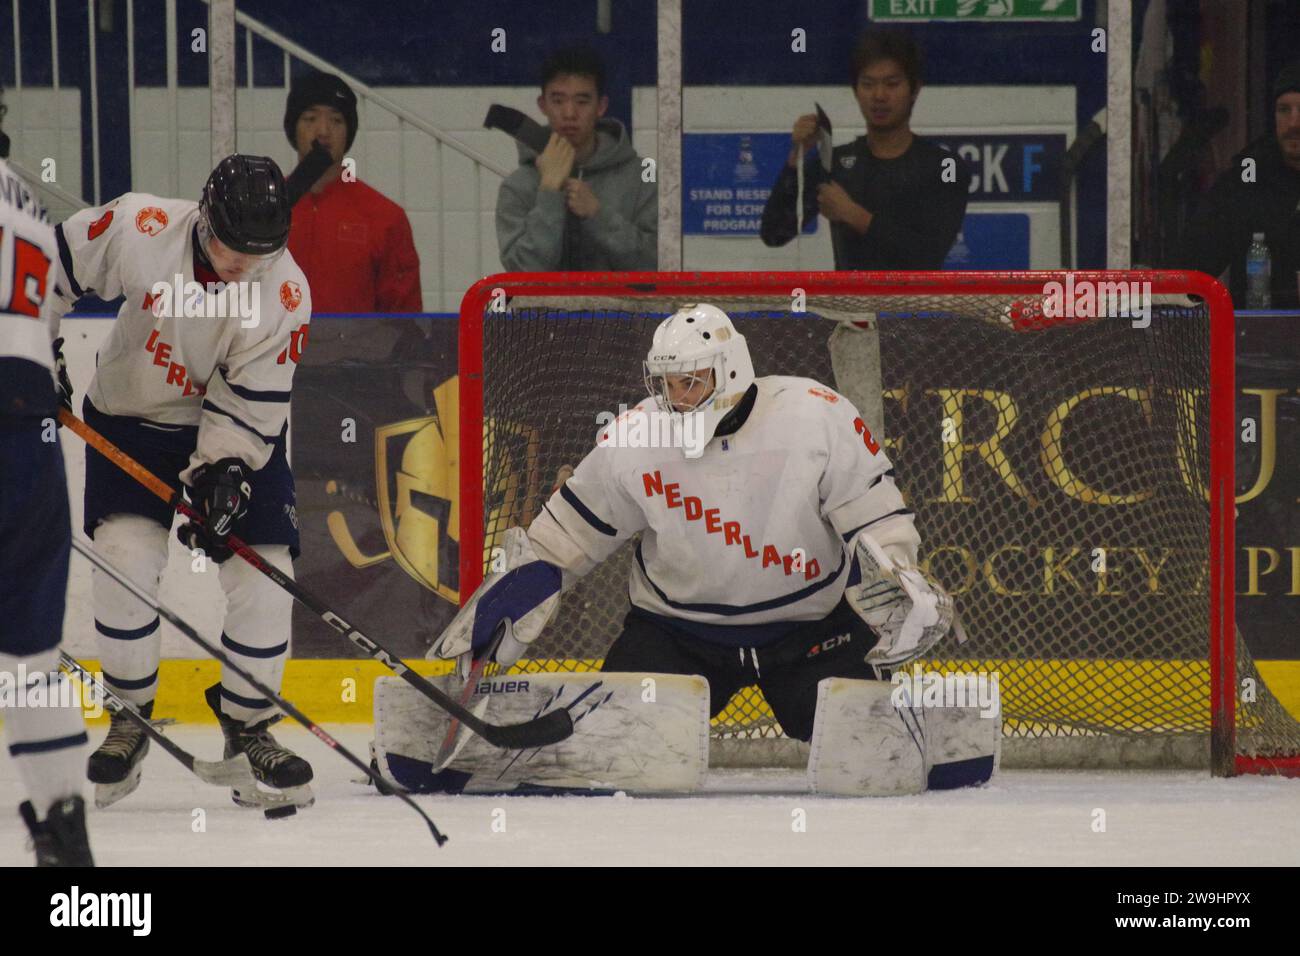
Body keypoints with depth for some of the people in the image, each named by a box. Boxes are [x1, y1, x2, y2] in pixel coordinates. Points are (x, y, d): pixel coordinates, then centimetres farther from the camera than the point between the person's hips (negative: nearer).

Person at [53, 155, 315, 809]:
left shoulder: (285, 295, -23)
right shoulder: (137, 229, -25)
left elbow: (252, 406, -18)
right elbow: (57, 263, -8)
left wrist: (222, 474, -28)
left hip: (235, 433, 1)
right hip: (130, 420, 0)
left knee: (263, 571, -8)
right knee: (125, 559, -17)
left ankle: (248, 727, 11)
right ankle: (130, 718, 2)